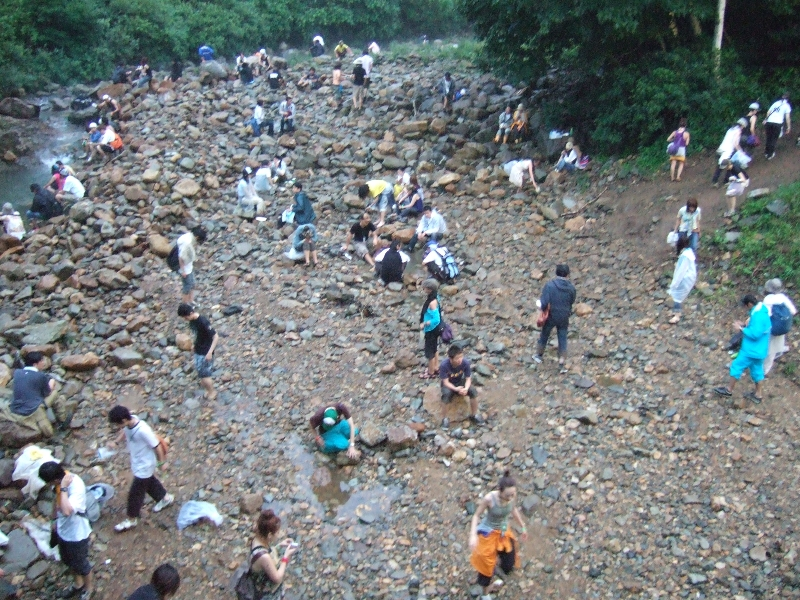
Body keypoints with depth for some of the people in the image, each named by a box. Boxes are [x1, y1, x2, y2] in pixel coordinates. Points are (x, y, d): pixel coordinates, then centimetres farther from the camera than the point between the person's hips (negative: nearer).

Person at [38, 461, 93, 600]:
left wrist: (63, 488, -43)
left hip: (77, 534, -7)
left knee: (81, 564, 17)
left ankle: (88, 588, 43)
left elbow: (67, 511, -48)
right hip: (63, 530, 7)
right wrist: (56, 520, 17)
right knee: (68, 561, 28)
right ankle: (78, 584, 53)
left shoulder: (77, 486, -36)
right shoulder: (61, 481, -14)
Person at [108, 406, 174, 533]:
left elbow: (157, 446, -26)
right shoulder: (129, 421, -16)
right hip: (137, 462, 8)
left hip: (144, 466, -8)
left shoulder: (143, 431, -39)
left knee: (135, 494, 10)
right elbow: (124, 431, 10)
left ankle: (131, 520, 31)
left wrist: (162, 462, -13)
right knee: (149, 482, 29)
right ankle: (165, 498, 53)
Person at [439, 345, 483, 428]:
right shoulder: (444, 365, -31)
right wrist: (455, 389, -46)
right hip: (448, 384, -2)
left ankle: (474, 415, -2)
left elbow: (468, 379, -18)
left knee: (473, 391, -25)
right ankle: (444, 419, -15)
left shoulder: (465, 363, -24)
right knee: (446, 394, -36)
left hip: (460, 382, 3)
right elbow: (446, 382, -27)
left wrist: (466, 388, -39)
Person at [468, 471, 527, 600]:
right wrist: (473, 535, -31)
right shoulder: (489, 498, -34)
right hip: (488, 533, -4)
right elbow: (476, 515, -20)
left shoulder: (513, 496, -21)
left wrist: (522, 527, 12)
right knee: (487, 565, 10)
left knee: (509, 563, 14)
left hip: (504, 532, 5)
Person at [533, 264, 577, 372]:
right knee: (563, 340, 11)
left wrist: (542, 307, -2)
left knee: (544, 336, 20)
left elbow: (544, 303, -23)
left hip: (550, 317, -1)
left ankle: (538, 355, 39)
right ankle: (563, 364, 9)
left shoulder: (549, 285, -19)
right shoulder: (571, 288, -8)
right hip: (564, 318, 1)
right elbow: (571, 303, 4)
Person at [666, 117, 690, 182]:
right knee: (681, 164, 10)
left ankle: (672, 177, 1)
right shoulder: (686, 133, -6)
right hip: (682, 149, -2)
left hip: (674, 149, 2)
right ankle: (678, 177, -2)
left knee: (673, 163, 3)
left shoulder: (675, 132, 0)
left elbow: (668, 139, 2)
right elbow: (686, 143, -7)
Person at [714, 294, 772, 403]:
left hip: (752, 350, -10)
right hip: (759, 349, 10)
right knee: (757, 370, 18)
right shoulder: (762, 312, 6)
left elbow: (755, 334, -29)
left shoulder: (758, 316, -27)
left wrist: (741, 328, -18)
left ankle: (729, 389, 18)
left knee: (737, 366, 4)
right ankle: (757, 395, 28)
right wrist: (745, 325, 6)